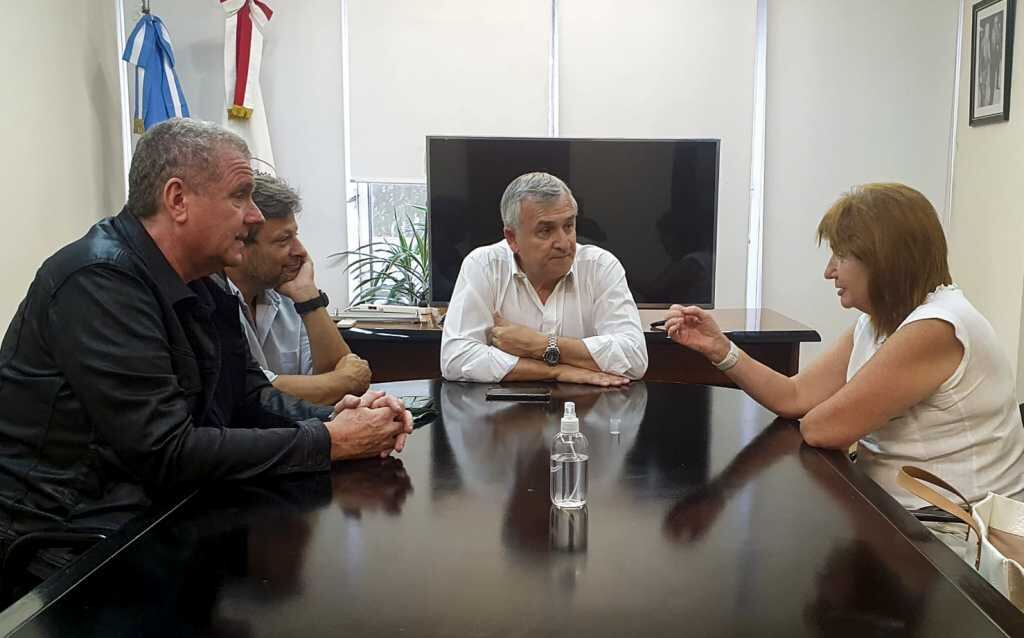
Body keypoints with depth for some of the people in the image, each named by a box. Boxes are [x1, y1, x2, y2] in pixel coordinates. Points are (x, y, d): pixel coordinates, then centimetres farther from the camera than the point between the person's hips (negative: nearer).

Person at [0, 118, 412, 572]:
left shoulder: (202, 287, 7)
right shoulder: (101, 281, -22)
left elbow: (250, 396, 10)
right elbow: (168, 454, -26)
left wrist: (335, 418, -10)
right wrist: (329, 442, -22)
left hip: (153, 509, 9)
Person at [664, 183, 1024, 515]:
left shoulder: (935, 329, -24)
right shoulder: (876, 324, 5)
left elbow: (820, 429, -21)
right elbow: (794, 397, 0)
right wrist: (719, 348, -10)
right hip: (895, 509, 7)